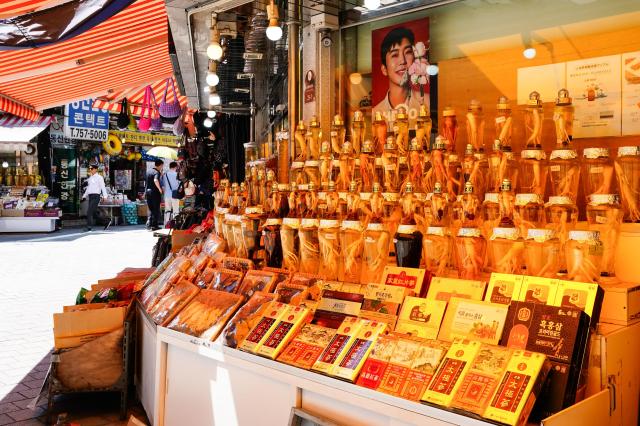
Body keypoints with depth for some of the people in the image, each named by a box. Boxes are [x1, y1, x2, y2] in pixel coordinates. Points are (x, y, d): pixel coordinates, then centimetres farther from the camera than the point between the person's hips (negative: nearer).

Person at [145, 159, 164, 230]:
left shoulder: (149, 171, 13)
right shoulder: (157, 172, -12)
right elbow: (156, 181, -32)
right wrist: (160, 189, -21)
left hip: (148, 192, 7)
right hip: (155, 193, -7)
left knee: (151, 209, 15)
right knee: (156, 210, 2)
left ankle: (149, 224, 10)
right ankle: (154, 225, 2)